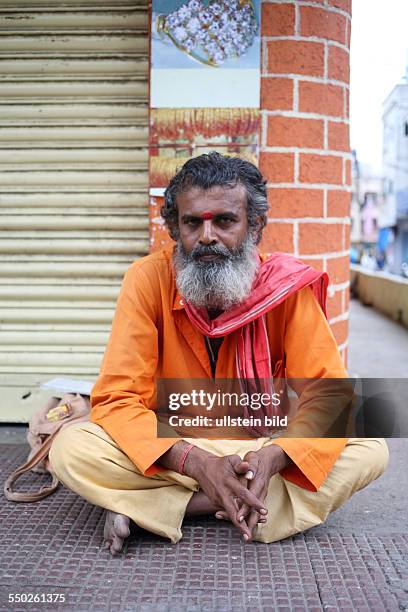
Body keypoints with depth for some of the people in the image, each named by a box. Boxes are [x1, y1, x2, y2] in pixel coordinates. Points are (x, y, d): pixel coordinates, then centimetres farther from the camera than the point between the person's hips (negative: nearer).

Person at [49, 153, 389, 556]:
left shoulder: (286, 286, -11)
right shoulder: (149, 279, -13)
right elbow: (117, 400, -16)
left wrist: (273, 457, -34)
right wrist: (197, 462, -32)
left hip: (259, 452, 2)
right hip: (172, 450, -2)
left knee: (370, 451, -24)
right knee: (70, 449, -25)